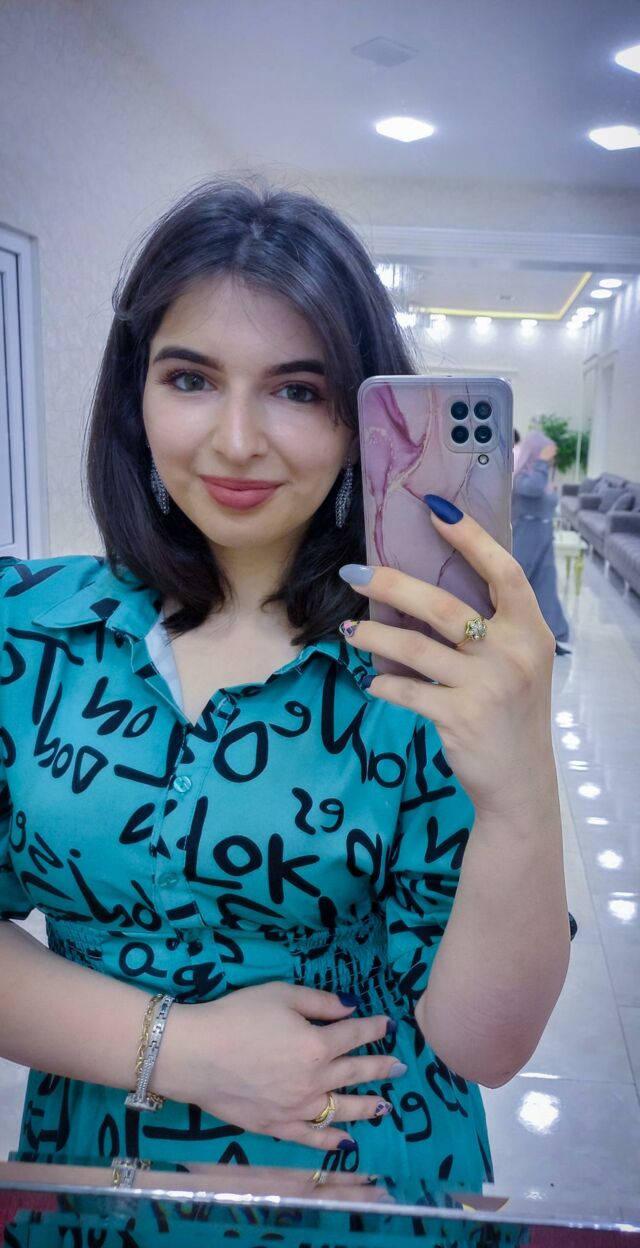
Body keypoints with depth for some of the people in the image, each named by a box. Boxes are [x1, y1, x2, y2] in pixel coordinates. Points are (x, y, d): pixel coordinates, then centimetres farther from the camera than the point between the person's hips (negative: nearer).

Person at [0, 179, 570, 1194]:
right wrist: (172, 1050, -19)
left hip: (367, 1182, -1)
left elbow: (482, 1047, -19)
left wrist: (523, 794, -35)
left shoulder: (422, 667, -17)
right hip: (84, 1160, 2)